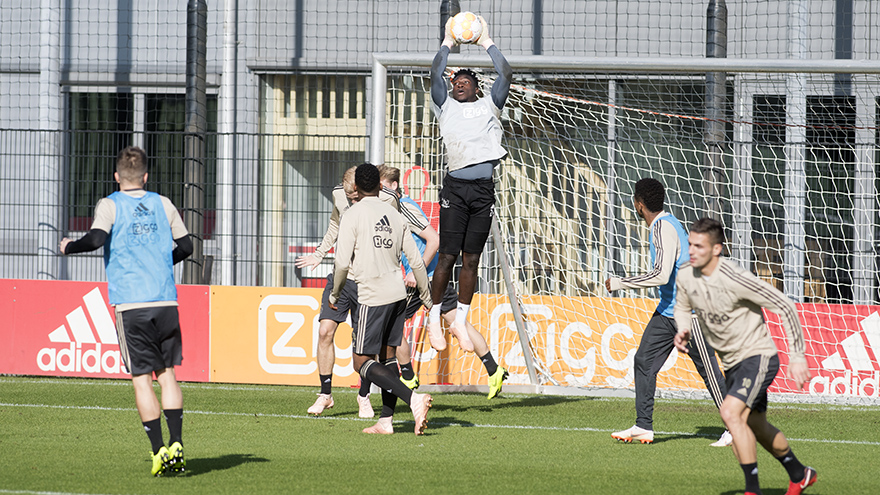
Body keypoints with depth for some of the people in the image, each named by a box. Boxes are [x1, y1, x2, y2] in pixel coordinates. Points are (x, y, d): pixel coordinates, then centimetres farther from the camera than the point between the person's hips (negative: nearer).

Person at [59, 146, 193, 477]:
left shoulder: (110, 205, 1)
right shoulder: (162, 204, 11)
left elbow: (97, 239, -15)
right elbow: (185, 246, 16)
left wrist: (68, 247, 3)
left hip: (130, 304, -3)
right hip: (166, 301, 3)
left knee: (141, 378, 1)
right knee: (167, 372, 10)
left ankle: (160, 451, -5)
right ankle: (176, 444, -3)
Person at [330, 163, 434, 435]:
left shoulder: (353, 215, -7)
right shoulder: (395, 215, 10)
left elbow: (342, 263, -11)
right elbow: (416, 261, 10)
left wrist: (335, 294, 6)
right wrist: (427, 298, 22)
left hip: (373, 296, -7)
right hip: (397, 292, 7)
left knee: (362, 362, -4)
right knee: (388, 356, 14)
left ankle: (413, 398, -21)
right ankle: (386, 420, 11)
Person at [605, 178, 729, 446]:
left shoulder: (664, 229, -20)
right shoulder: (664, 224, 11)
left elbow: (661, 275, -30)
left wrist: (619, 283, -22)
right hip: (668, 309, 10)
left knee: (707, 369, -4)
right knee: (644, 362, 3)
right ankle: (643, 426, 4)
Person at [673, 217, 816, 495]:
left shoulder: (735, 280, -28)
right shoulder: (686, 276, -7)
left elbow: (785, 307, -21)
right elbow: (683, 308, 17)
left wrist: (797, 355, -23)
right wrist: (683, 331, -6)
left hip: (757, 356, -8)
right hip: (732, 363, 8)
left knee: (731, 413, -27)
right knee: (755, 426, 21)